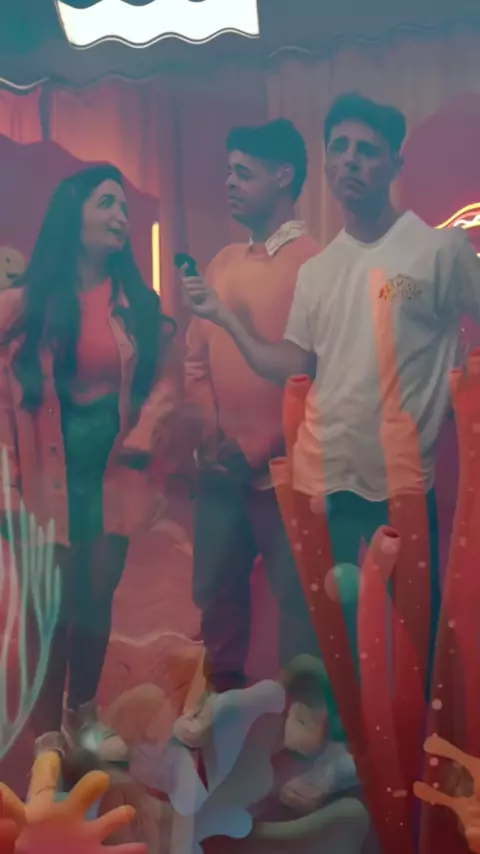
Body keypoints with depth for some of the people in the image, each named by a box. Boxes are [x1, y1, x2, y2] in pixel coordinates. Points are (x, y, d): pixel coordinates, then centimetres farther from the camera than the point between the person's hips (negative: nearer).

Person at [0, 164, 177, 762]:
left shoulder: (138, 304, 7)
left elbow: (163, 380, 7)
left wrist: (144, 436, -10)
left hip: (112, 471, 3)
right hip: (50, 472, -3)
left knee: (99, 595, 10)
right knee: (57, 603, 1)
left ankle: (84, 713, 31)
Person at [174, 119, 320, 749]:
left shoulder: (314, 262, -7)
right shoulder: (221, 264, 13)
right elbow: (196, 361, 11)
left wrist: (259, 453, -11)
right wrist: (211, 440, -3)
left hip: (282, 469, -6)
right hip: (219, 467, 6)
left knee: (296, 597, 6)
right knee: (216, 589, 16)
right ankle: (223, 694, 37)